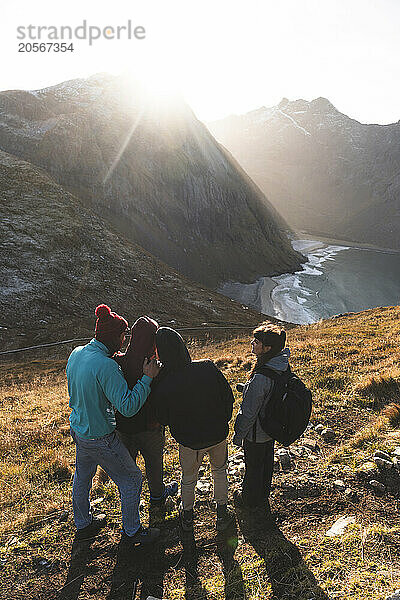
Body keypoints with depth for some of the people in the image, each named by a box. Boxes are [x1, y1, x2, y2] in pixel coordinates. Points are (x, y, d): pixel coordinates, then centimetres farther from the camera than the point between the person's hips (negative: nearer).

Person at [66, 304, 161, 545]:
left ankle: (83, 524, 48)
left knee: (83, 476, 27)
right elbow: (128, 406, -32)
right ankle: (132, 531, 28)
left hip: (79, 428, 9)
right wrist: (148, 377, -26)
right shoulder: (106, 366, -31)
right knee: (131, 478, 10)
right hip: (100, 438, -9)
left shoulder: (77, 353, -4)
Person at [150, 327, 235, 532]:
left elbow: (163, 419, -9)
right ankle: (222, 515, 43)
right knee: (219, 472, 28)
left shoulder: (162, 386, -26)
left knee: (188, 479, 25)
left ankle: (187, 517, 47)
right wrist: (222, 421, 8)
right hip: (218, 435, 2)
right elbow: (228, 397, -9)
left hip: (189, 440, -1)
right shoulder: (208, 368, -23)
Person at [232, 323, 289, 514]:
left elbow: (249, 413, -27)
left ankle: (250, 500, 44)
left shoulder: (260, 378, -38)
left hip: (256, 434, -7)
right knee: (267, 461, 28)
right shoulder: (283, 367, -13)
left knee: (253, 466, 18)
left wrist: (238, 435, -12)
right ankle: (264, 495, 52)